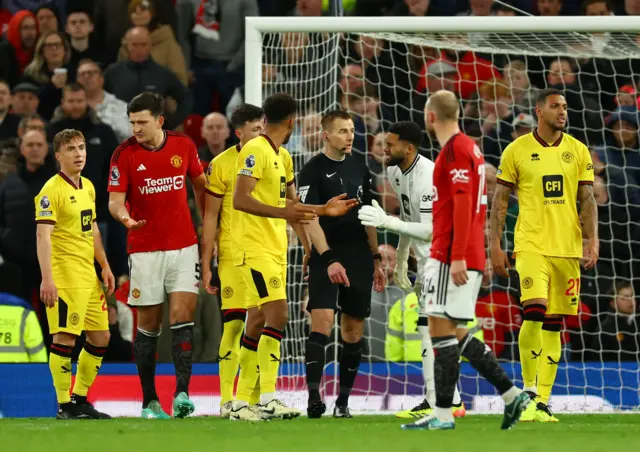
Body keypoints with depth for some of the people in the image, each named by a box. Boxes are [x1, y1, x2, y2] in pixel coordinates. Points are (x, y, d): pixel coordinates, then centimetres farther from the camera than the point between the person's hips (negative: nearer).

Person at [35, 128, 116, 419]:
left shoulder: (88, 187, 15)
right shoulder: (52, 190, -11)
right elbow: (43, 234, -18)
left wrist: (104, 266, 22)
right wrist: (47, 278, -26)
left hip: (89, 275, 9)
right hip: (64, 275, -9)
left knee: (100, 338, 10)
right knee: (65, 337, -10)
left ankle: (80, 399, 20)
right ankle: (64, 405, -5)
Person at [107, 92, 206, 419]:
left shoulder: (184, 146, 1)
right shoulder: (124, 154, -5)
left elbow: (200, 185, 17)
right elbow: (115, 199, -8)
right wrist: (124, 217, -30)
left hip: (184, 245, 1)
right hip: (144, 250, -1)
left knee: (182, 315, -12)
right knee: (148, 325, 3)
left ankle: (182, 393, -14)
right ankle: (149, 401, 11)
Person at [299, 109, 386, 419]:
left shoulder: (359, 168, 13)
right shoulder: (313, 171, -6)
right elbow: (309, 219, -13)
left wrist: (376, 260, 18)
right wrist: (329, 259, -22)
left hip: (359, 258, 6)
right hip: (327, 257, -6)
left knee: (353, 329, 6)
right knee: (322, 320, -18)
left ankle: (343, 401, 13)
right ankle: (314, 398, -22)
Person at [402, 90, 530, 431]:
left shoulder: (455, 150, -12)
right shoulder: (469, 148, 18)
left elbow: (463, 204, -19)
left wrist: (458, 256, -23)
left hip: (451, 257, -10)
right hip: (471, 257, 10)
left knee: (442, 329, -8)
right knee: (454, 333, 12)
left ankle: (443, 414, -8)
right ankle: (510, 394, 10)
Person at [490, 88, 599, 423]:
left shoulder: (578, 151, 8)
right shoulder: (517, 150, 1)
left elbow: (587, 200, 8)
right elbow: (500, 200, 5)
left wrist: (593, 240, -4)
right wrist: (495, 245, 0)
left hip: (567, 248, 3)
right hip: (531, 245, -3)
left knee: (554, 323, 4)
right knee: (534, 310, -20)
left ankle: (543, 401, 7)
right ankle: (529, 390, -9)